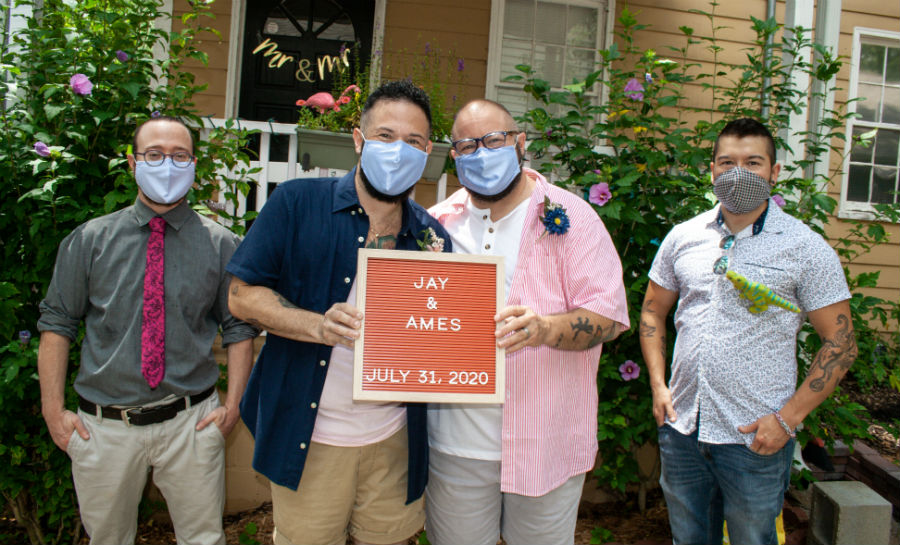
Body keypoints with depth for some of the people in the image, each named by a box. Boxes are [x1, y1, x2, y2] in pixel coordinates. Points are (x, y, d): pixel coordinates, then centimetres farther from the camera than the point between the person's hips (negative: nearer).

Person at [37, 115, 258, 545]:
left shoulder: (221, 244, -2)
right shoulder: (90, 239, 1)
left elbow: (239, 328, 1)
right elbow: (56, 324, 4)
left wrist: (232, 405, -6)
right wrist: (54, 410, 0)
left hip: (191, 423, -1)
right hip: (103, 426, 1)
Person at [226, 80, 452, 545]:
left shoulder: (433, 238, 3)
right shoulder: (296, 204, -6)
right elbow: (242, 296, -8)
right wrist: (320, 326, -23)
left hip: (393, 439, 3)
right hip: (308, 436, -2)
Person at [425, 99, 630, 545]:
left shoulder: (569, 216, -3)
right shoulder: (438, 223, 5)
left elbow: (608, 314, -9)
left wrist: (547, 328, -28)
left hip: (546, 441, -2)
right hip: (457, 442, 2)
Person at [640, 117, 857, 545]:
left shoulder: (806, 249, -7)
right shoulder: (683, 237, 3)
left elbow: (840, 344, -5)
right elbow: (653, 311, 12)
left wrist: (788, 418, -11)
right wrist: (658, 384, 2)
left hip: (756, 439, -3)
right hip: (681, 428, 4)